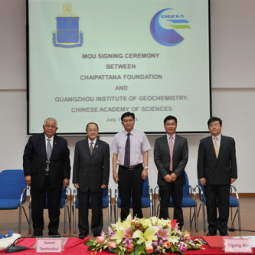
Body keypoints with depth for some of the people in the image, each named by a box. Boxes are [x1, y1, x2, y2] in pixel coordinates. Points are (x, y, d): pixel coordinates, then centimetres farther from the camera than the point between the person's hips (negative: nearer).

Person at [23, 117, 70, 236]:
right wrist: (27, 174, -6)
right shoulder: (34, 139, 0)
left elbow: (66, 161, 5)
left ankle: (53, 230, 22)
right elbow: (27, 158, 2)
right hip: (37, 178, -1)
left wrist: (66, 177, -1)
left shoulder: (62, 142, 3)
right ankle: (37, 230, 22)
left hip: (55, 179, 1)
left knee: (54, 206, 7)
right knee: (37, 206, 7)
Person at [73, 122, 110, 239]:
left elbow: (106, 166, 0)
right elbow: (76, 164, 4)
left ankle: (97, 231, 19)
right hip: (83, 182, 1)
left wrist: (105, 182, -5)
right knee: (83, 207, 7)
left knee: (97, 208, 6)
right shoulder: (79, 145, 4)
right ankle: (83, 231, 19)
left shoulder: (104, 146, 1)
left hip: (97, 182, -1)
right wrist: (75, 181, -1)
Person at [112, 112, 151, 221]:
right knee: (124, 200, 7)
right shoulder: (117, 137, 5)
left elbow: (145, 153, 1)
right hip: (123, 171, 1)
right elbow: (115, 155, 4)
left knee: (137, 199, 7)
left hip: (137, 170, 0)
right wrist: (114, 171, -3)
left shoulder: (141, 135, 3)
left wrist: (145, 168, -7)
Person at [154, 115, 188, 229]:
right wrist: (165, 174, -10)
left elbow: (184, 159, 0)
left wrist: (175, 173, -11)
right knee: (164, 204, 3)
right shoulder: (159, 141, 5)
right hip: (164, 177, 0)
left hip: (178, 177, 0)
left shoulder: (183, 141, 6)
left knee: (178, 204, 6)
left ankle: (178, 227, 14)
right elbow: (157, 160, 0)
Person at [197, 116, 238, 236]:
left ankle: (223, 229, 14)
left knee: (224, 204, 3)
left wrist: (233, 175, -1)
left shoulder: (229, 141, 4)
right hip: (209, 178, 0)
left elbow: (233, 159, 4)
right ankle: (212, 229, 16)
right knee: (210, 204, 6)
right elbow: (200, 161, 2)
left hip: (224, 178, 0)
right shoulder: (204, 142, 4)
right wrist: (201, 176, -5)